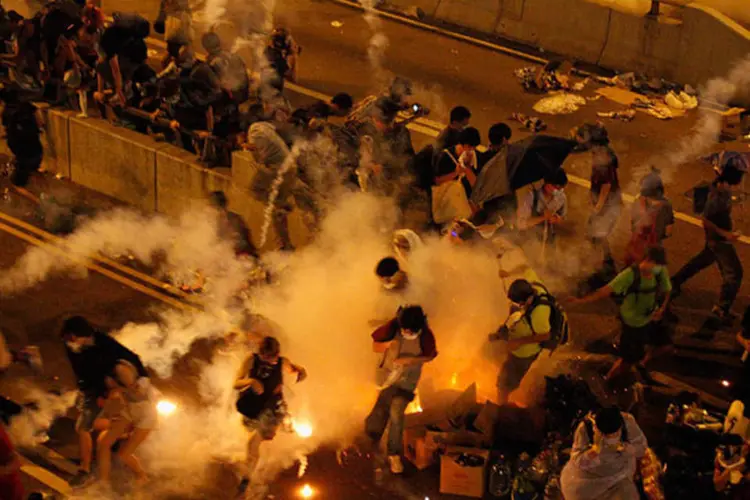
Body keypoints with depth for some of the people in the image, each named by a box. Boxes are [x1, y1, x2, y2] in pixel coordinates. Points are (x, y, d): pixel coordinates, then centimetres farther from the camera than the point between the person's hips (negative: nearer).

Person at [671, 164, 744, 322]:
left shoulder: (721, 184, -9)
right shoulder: (717, 197, -35)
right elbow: (705, 220, -28)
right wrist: (725, 234, -26)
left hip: (717, 237, 9)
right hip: (718, 239, -9)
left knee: (704, 259, 31)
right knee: (734, 273, 1)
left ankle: (676, 281, 46)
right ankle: (722, 309, 14)